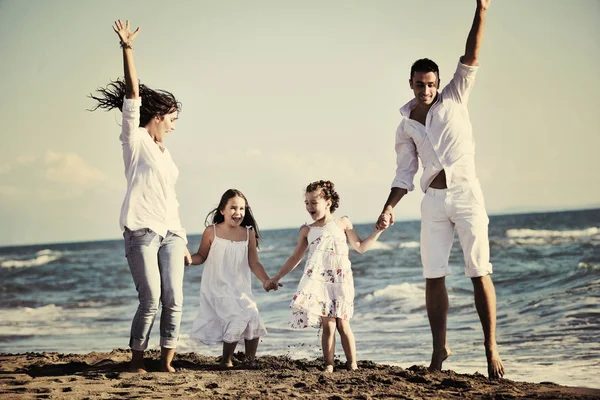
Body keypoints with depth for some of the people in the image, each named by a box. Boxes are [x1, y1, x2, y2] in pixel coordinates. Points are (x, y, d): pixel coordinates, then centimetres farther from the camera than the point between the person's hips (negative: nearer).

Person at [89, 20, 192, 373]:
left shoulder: (165, 152, 22)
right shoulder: (135, 140, 3)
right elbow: (133, 98, -10)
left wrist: (184, 242, 19)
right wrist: (128, 50, -21)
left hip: (171, 233, 6)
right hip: (142, 231, -6)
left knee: (174, 300, -4)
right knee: (151, 300, -10)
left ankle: (167, 361, 1)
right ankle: (138, 361, 3)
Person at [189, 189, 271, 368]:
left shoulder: (248, 233, 3)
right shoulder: (212, 232, -3)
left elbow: (254, 263, 3)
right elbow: (201, 256, 6)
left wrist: (266, 280, -10)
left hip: (240, 289, 3)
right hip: (217, 289, -3)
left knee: (253, 321, -11)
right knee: (237, 319, -19)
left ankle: (250, 359, 10)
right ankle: (226, 360, 3)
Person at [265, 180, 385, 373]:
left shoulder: (342, 223, 9)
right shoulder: (307, 231, 13)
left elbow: (360, 247, 11)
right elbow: (295, 258, 19)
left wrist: (378, 231, 4)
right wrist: (276, 278, 17)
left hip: (341, 281, -1)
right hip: (318, 281, 1)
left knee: (343, 324, -1)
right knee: (328, 324, -7)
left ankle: (352, 365, 7)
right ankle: (328, 365, -3)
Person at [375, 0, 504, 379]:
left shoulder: (454, 99, 5)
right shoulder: (405, 127, 11)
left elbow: (471, 59, -4)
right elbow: (405, 173, 12)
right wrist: (389, 207, -1)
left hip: (466, 192, -3)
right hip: (433, 201, 3)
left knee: (480, 273, -6)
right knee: (433, 277, 2)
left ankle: (491, 347, -3)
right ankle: (440, 349, 12)